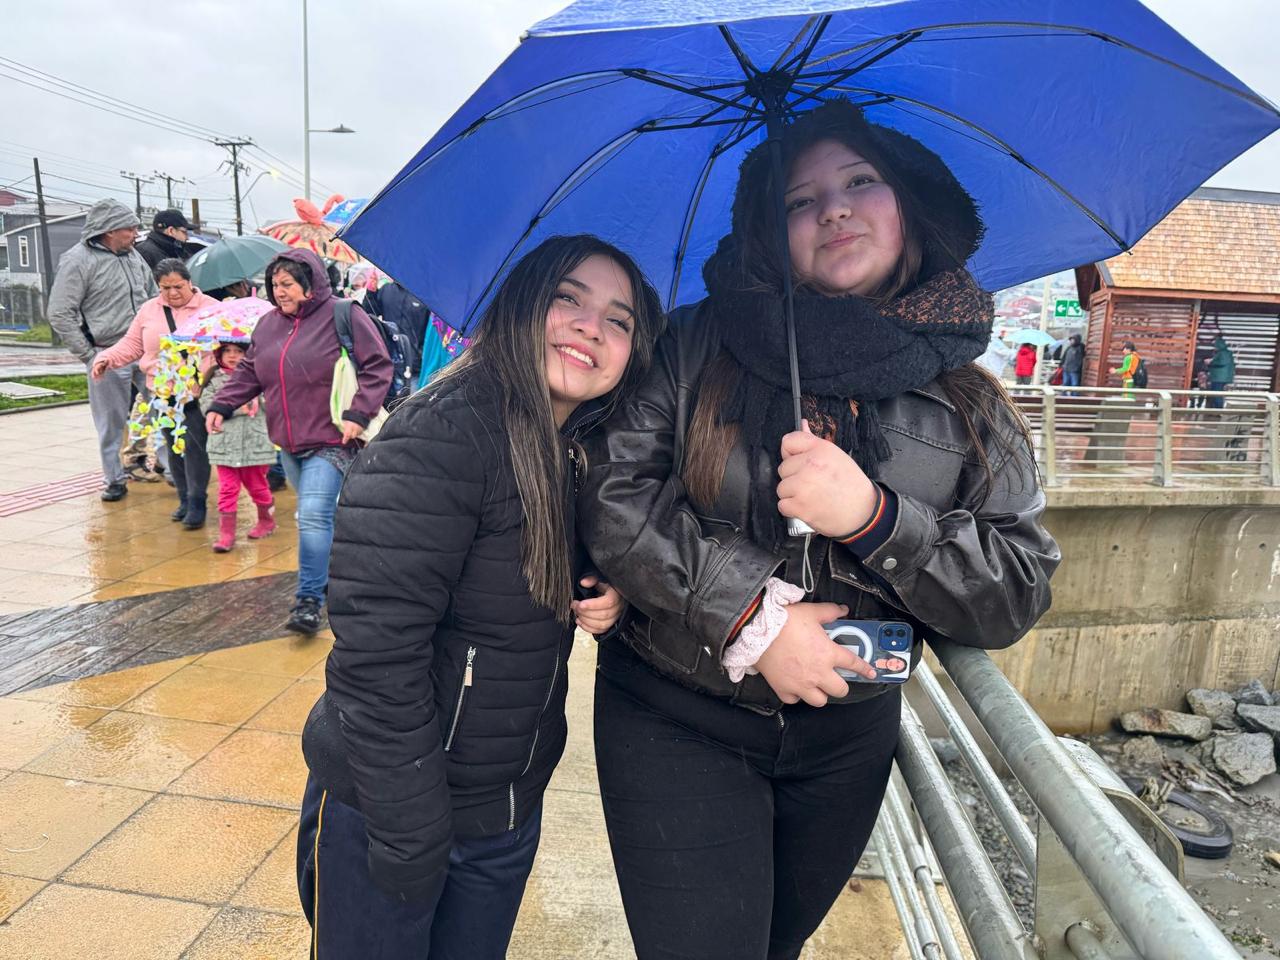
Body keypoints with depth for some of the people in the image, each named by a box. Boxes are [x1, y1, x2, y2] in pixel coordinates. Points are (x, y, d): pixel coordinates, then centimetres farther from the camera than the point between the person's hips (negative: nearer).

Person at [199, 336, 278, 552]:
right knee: (227, 488, 3)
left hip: (255, 442, -1)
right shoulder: (214, 378, 5)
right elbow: (206, 405, -7)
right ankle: (226, 532, 8)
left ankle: (267, 520, 35)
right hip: (225, 443, 2)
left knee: (257, 485, 14)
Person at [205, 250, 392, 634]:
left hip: (330, 442, -7)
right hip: (289, 443, 7)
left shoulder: (343, 316, -8)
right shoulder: (268, 324, 11)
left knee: (313, 517, -14)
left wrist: (358, 414, -18)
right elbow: (248, 372, 17)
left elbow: (378, 367, -10)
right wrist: (221, 405, 3)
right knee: (319, 516, 18)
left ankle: (309, 600, -5)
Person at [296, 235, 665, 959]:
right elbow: (376, 656, -25)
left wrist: (613, 601, -9)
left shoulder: (588, 455, -1)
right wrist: (414, 843, -20)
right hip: (385, 812, -6)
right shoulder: (442, 432, -23)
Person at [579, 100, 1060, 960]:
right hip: (676, 718, -2)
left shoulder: (972, 406, -1)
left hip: (848, 736, 3)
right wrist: (751, 617, -20)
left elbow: (1018, 594, -7)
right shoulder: (704, 342, -7)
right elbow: (613, 494, -12)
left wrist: (873, 517, -23)